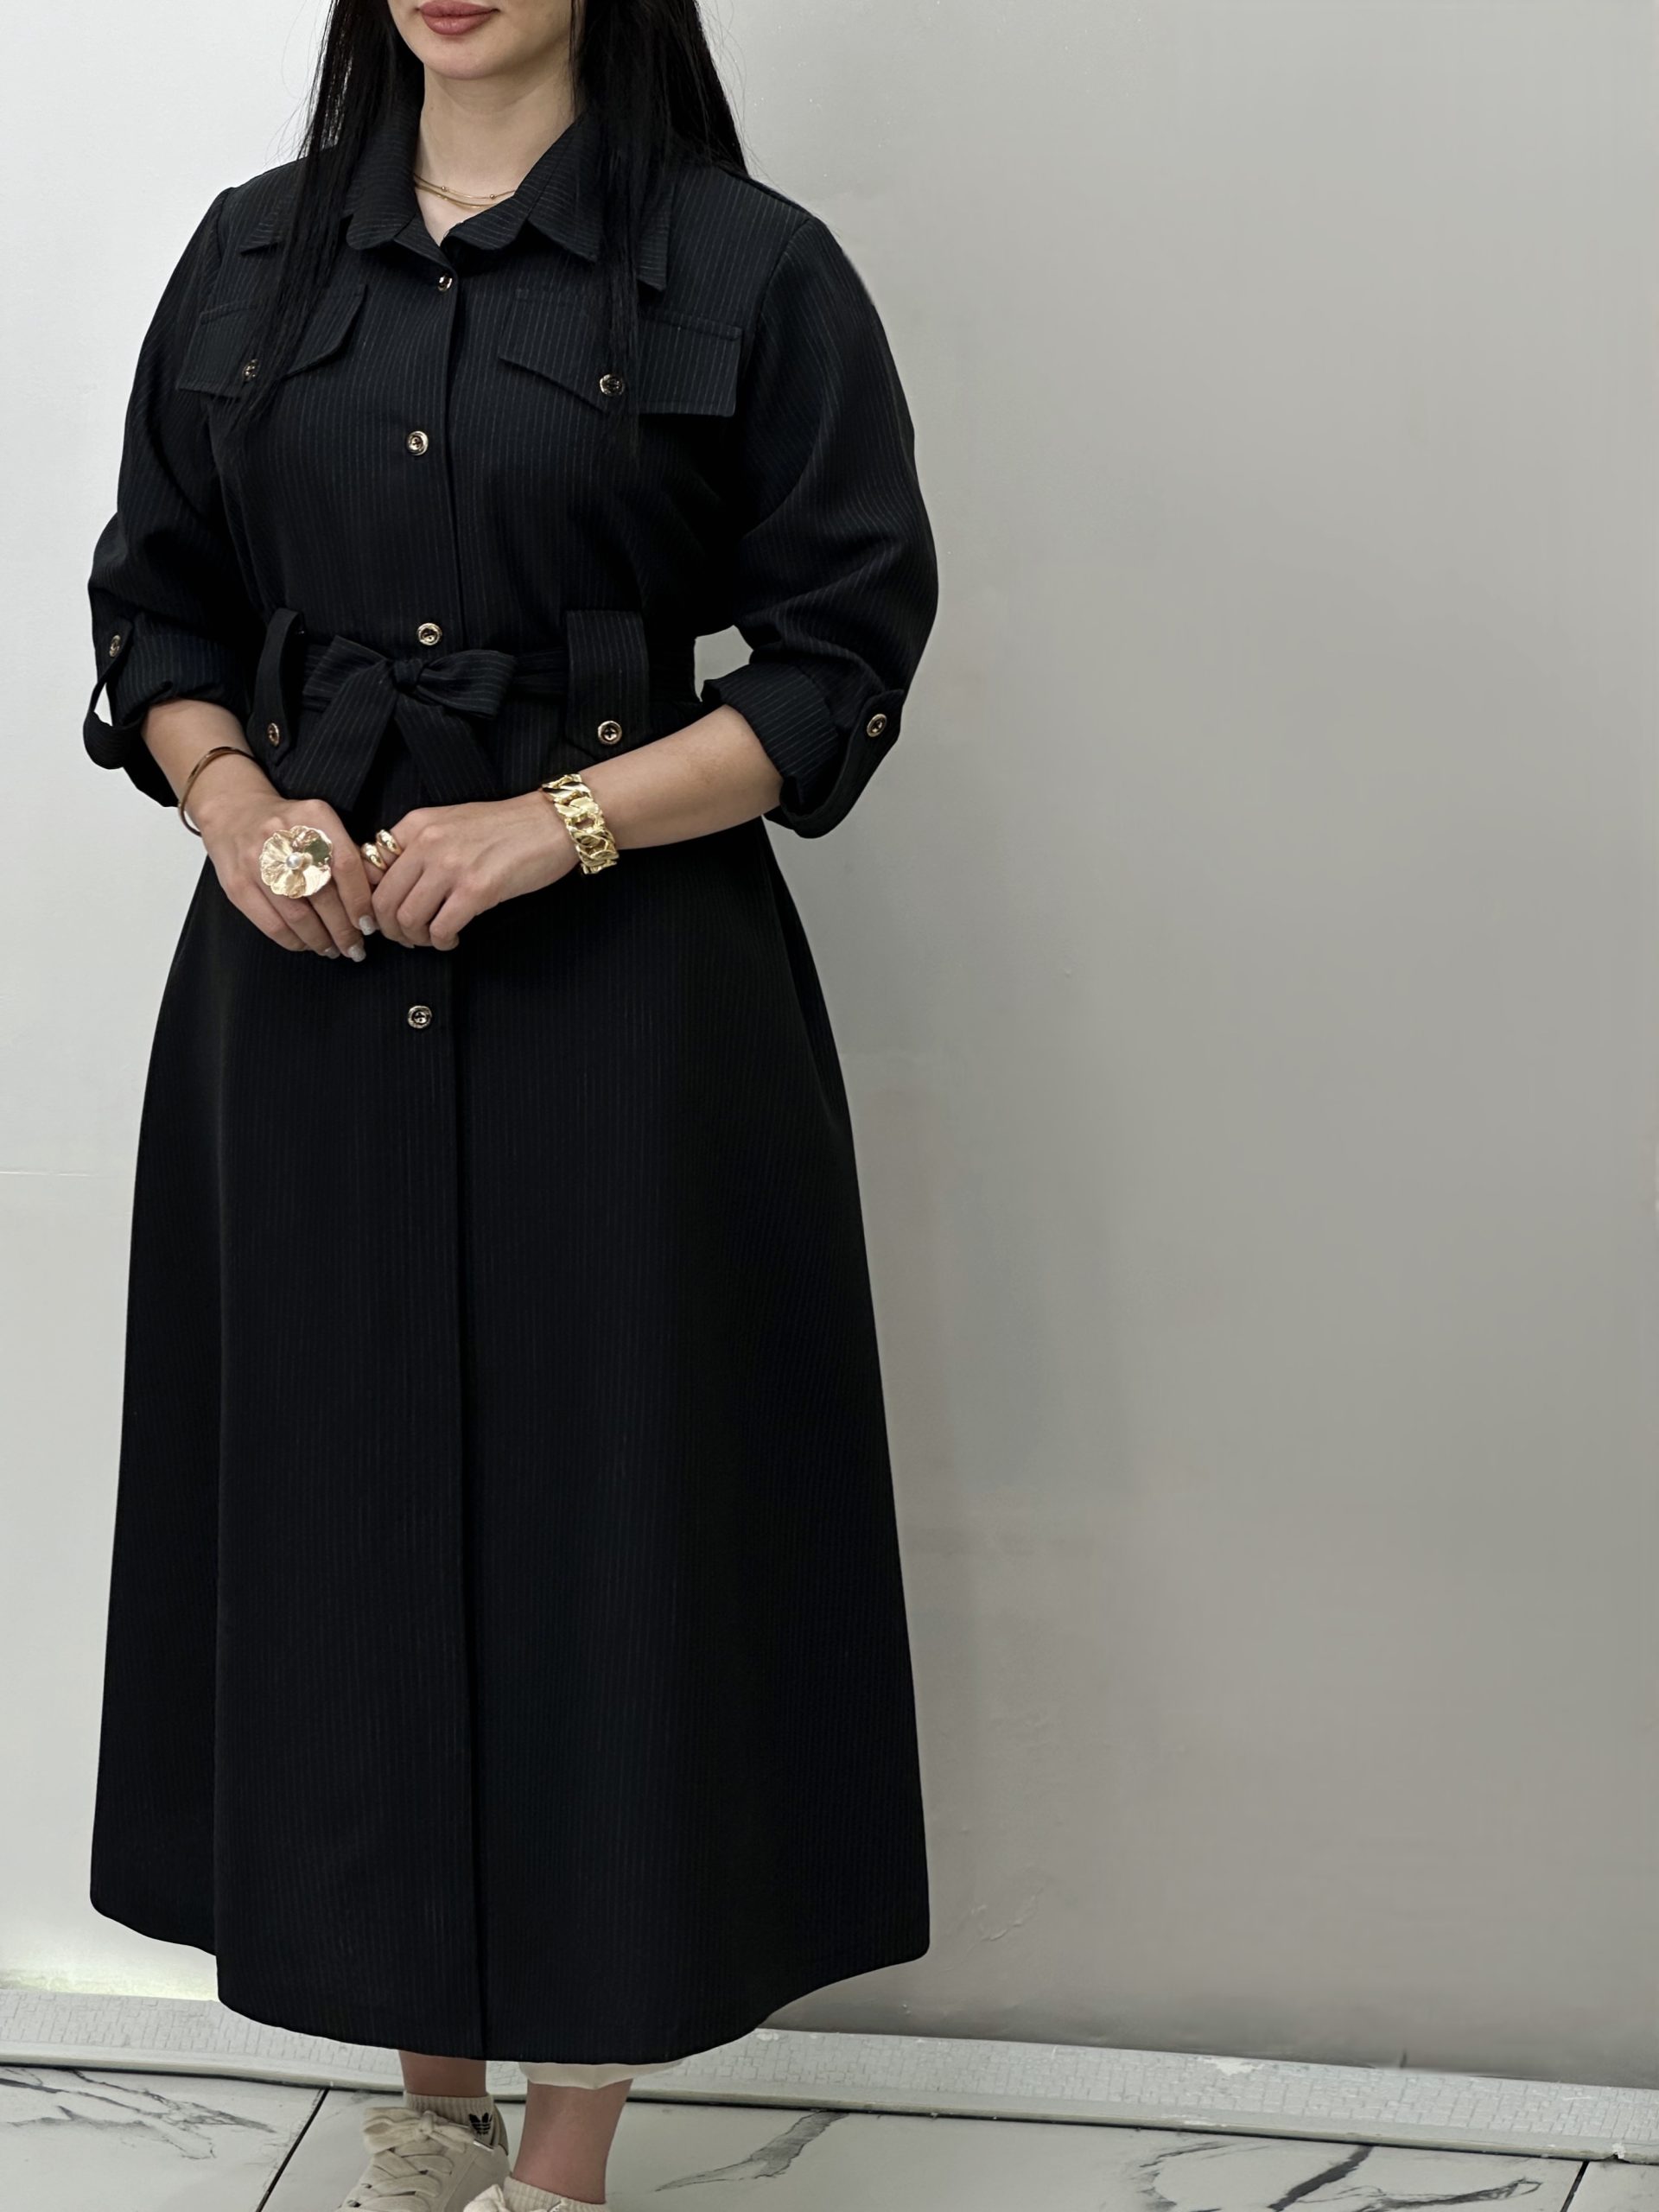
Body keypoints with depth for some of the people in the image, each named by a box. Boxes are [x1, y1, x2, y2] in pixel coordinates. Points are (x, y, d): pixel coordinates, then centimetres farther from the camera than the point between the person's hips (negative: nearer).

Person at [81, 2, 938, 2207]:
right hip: (307, 988, 4)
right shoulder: (253, 258, 11)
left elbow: (844, 651, -4)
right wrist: (231, 800, -5)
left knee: (602, 1526, 0)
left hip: (623, 996, -4)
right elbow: (156, 601, 15)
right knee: (352, 1509, 9)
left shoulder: (749, 268, -2)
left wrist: (559, 822, -15)